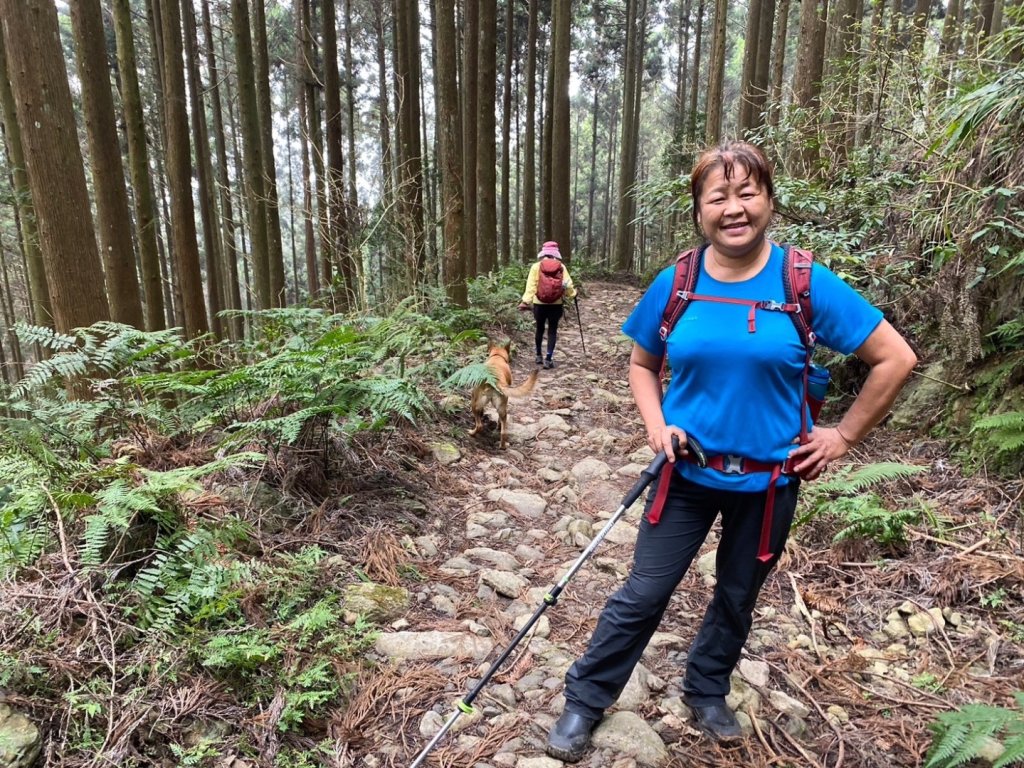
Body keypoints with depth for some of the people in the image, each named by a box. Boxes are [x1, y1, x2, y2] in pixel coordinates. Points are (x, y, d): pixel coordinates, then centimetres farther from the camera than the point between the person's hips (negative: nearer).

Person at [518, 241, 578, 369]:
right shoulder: (561, 266, 1)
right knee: (552, 330, 5)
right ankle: (548, 359, -2)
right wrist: (573, 294, 17)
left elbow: (531, 285, -7)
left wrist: (526, 301, -10)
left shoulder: (536, 267, 0)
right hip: (556, 303, -1)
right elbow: (567, 284, -1)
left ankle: (539, 356, 28)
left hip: (539, 303, 1)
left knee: (539, 328, 17)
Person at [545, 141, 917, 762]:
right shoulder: (675, 285, -7)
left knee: (738, 596, 19)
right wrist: (657, 424, -8)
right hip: (688, 471, 0)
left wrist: (844, 436, -6)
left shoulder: (807, 284, -12)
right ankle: (586, 699, 26)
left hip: (770, 479, 1)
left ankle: (707, 693, 45)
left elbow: (896, 359, -5)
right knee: (643, 595, 5)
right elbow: (642, 363, 7)